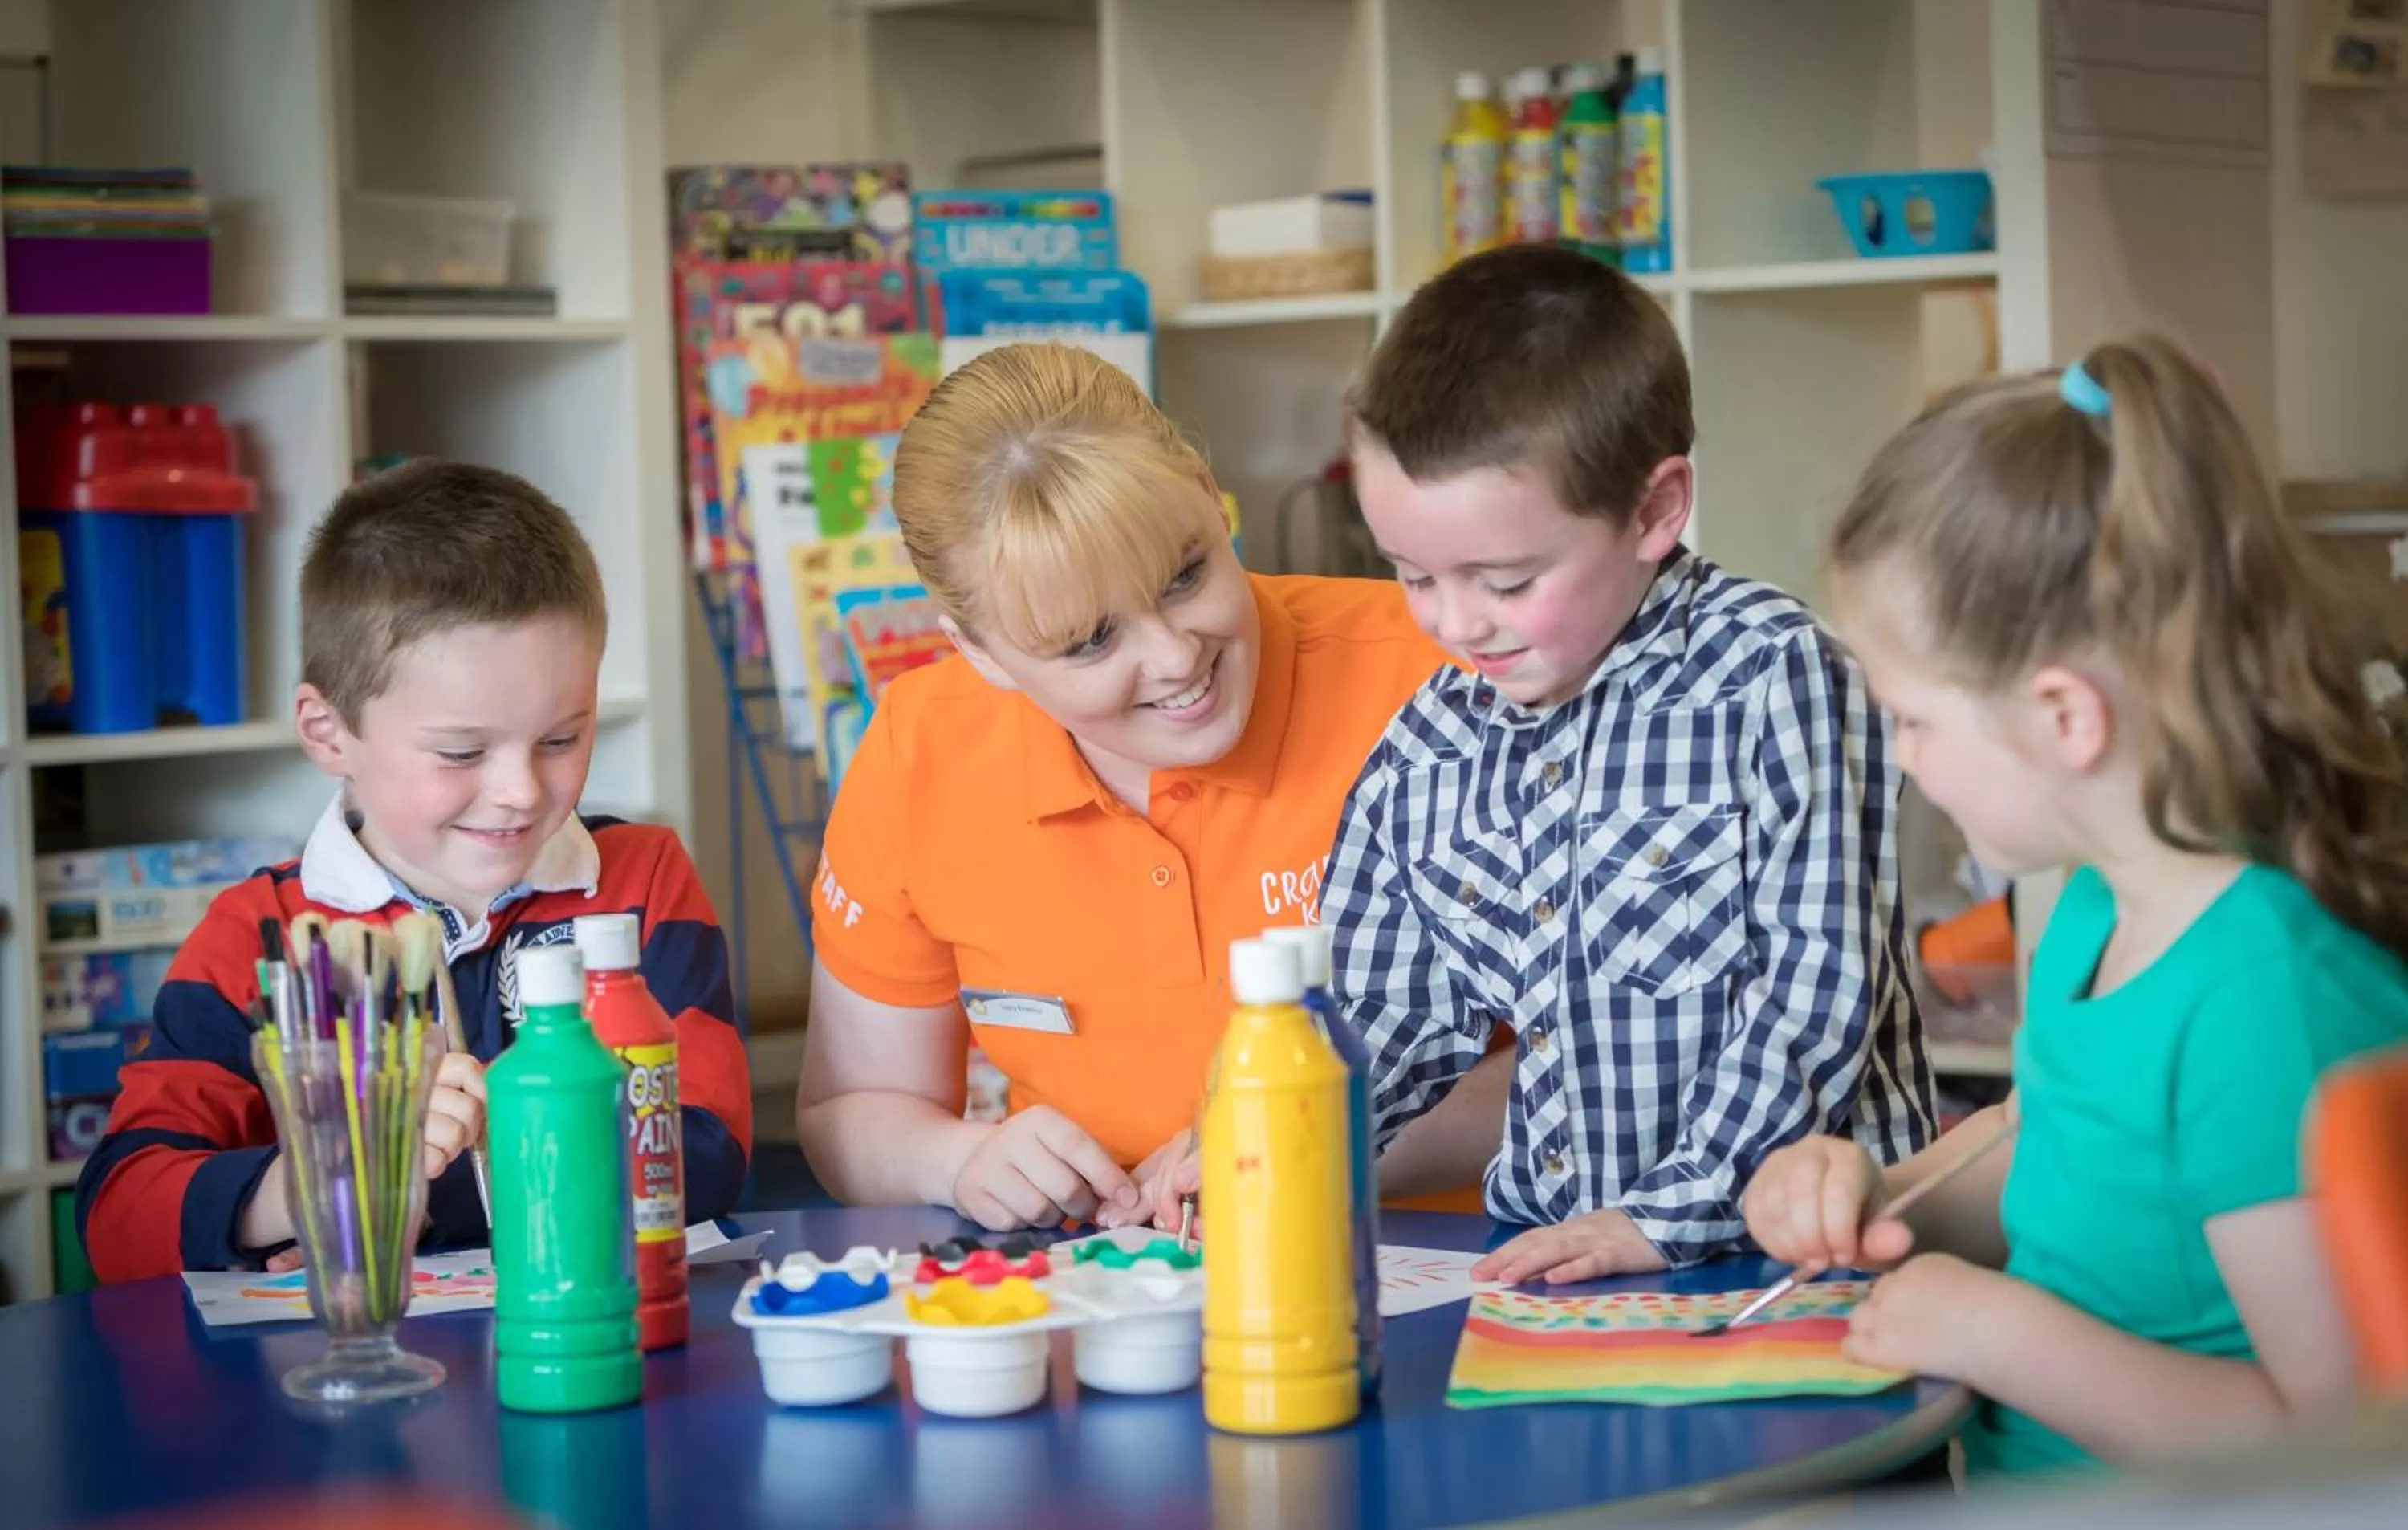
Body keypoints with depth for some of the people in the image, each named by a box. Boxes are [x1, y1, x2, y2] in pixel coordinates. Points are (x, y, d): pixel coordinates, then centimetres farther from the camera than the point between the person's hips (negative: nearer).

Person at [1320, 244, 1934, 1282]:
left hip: (1794, 1254, -3)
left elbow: (1819, 990, -13)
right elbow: (1378, 1019, 16)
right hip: (1538, 1255, 3)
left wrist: (1672, 1213, -18)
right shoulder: (1425, 750, 8)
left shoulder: (1770, 680, -9)